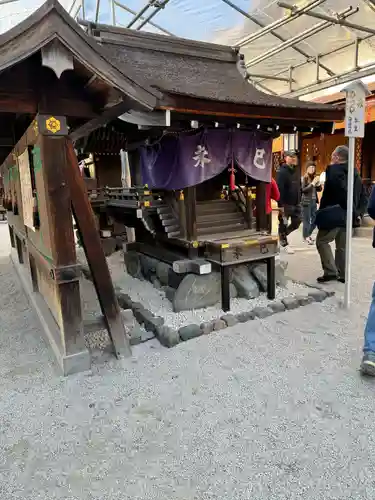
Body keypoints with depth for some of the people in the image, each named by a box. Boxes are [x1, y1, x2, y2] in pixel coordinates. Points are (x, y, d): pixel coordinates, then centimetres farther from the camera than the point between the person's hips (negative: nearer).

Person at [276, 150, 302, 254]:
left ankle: (282, 235, 33)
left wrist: (299, 200, 15)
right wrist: (280, 205, -23)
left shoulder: (296, 170, 12)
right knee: (283, 224, 4)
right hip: (286, 203, -8)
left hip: (296, 203, 8)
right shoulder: (282, 171, -13)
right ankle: (284, 244, 17)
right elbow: (279, 189, -20)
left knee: (297, 223, 12)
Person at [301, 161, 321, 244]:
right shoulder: (304, 178, -6)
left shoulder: (315, 177, 11)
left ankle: (308, 235, 27)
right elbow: (303, 190, -14)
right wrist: (312, 183, -17)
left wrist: (318, 183, -4)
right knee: (306, 220, -3)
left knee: (315, 220, 11)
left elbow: (319, 189, 15)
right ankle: (306, 237, 7)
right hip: (306, 202, -7)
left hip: (314, 201, 7)